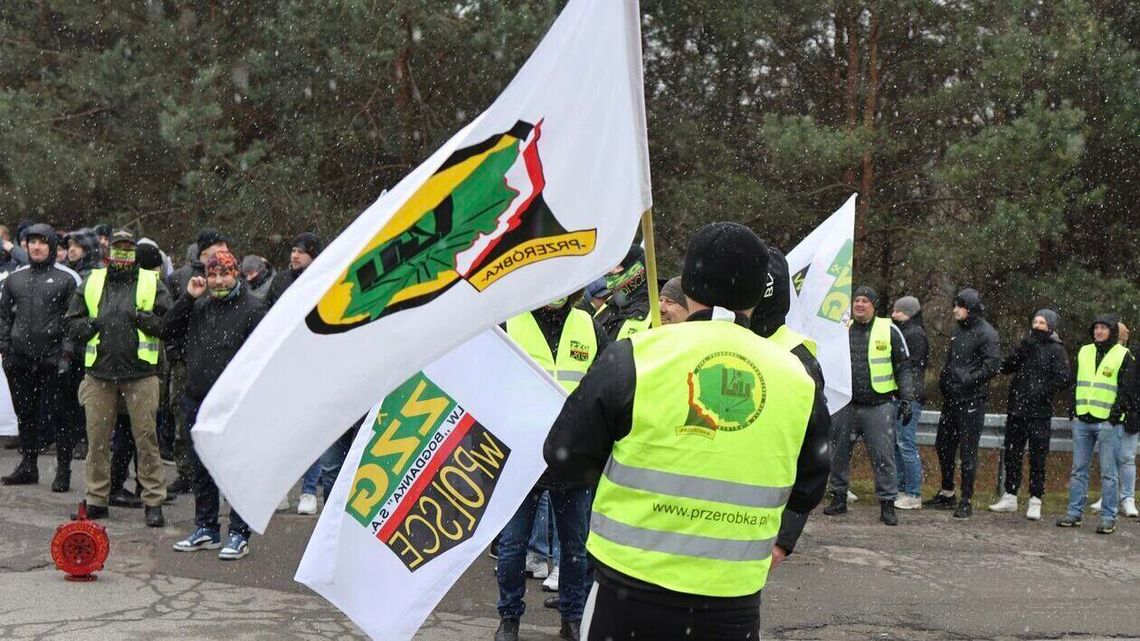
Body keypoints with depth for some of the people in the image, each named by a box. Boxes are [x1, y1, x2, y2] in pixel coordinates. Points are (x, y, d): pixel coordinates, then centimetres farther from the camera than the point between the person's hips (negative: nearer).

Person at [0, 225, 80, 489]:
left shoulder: (66, 278, 1)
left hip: (53, 358, -4)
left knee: (58, 416, -3)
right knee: (25, 414, 12)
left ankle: (63, 470, 6)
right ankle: (28, 465, 23)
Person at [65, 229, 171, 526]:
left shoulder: (151, 283, 6)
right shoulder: (91, 283, 13)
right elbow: (72, 325, 14)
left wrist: (142, 318, -13)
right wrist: (93, 323, -4)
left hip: (140, 373, -2)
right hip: (99, 371, 3)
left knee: (146, 438, -2)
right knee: (97, 438, 7)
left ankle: (154, 502, 4)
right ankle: (96, 500, 19)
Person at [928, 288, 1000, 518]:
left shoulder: (986, 333, -11)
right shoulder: (959, 330, 14)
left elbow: (992, 366, -18)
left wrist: (967, 380, -22)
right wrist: (944, 378, 10)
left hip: (972, 400, -8)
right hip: (952, 398, 8)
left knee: (968, 451, -4)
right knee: (944, 445, 15)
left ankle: (966, 501, 3)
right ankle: (947, 494, 29)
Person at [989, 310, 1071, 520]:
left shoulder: (1056, 350, -3)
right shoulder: (1026, 344, 13)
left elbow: (1064, 380, -11)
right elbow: (1006, 367, 3)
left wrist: (1042, 391, -16)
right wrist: (1022, 350, -11)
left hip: (1039, 414, -6)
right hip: (1016, 410, 6)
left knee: (1037, 459, 0)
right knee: (1012, 455, 11)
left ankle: (1035, 502, 7)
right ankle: (1010, 497, 22)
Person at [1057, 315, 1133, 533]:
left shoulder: (1123, 356, 0)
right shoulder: (1084, 352, 14)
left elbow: (1126, 390, -3)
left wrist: (1116, 414, -11)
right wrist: (1073, 411, 10)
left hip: (1108, 422, -5)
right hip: (1082, 421, 5)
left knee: (1108, 473, -1)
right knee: (1079, 469, 8)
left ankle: (1108, 518, 4)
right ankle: (1074, 513, 13)